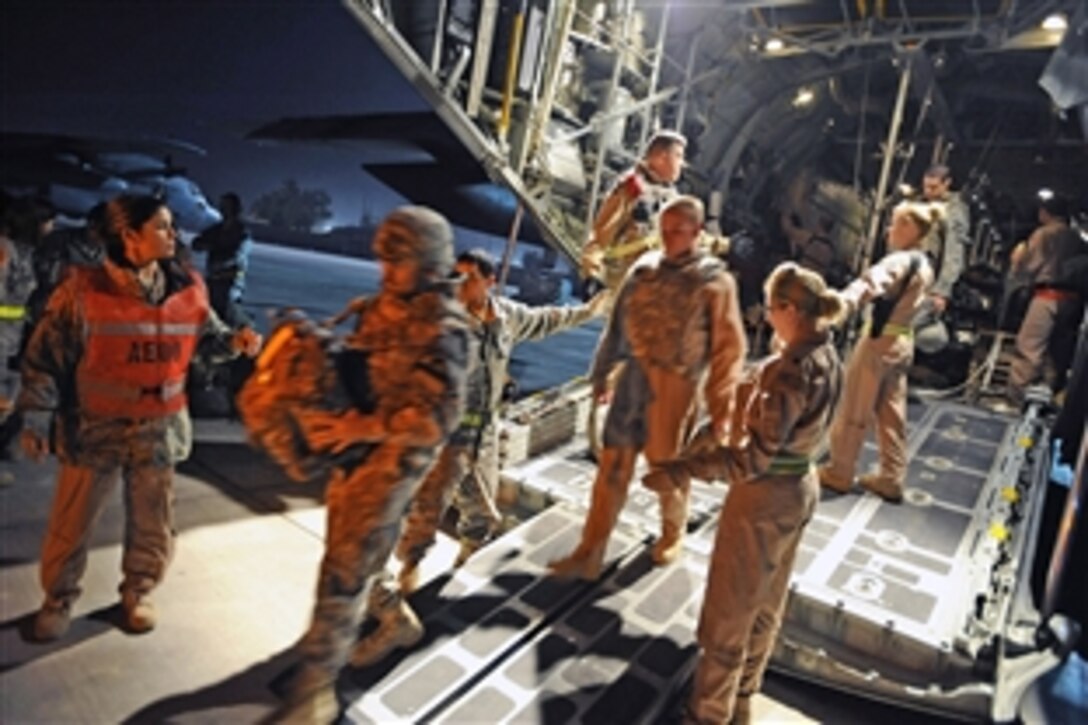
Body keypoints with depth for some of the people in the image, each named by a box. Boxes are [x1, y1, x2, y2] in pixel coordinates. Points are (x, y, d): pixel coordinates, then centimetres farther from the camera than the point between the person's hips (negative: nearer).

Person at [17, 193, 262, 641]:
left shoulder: (188, 288, -3)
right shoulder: (84, 290, -13)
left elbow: (205, 335, 12)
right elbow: (45, 357, -6)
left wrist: (233, 341, -9)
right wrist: (36, 420, -8)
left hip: (158, 429, 3)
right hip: (95, 428, -2)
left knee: (152, 523, 14)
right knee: (72, 524, 13)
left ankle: (138, 593, 38)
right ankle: (59, 598, 38)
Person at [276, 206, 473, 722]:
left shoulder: (444, 329, -18)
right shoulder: (379, 307, 6)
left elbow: (441, 414, -24)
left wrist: (363, 427, -29)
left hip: (396, 452, -8)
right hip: (357, 443, 8)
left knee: (345, 563, -5)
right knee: (363, 547, 21)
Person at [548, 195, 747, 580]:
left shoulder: (715, 281, -8)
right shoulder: (645, 267, 3)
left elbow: (728, 349, -8)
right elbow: (618, 324, 10)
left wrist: (720, 409, -9)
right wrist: (602, 371, 14)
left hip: (674, 389, -3)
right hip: (632, 381, 4)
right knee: (612, 466, 7)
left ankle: (672, 532, 42)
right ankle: (589, 554, 16)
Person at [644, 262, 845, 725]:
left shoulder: (790, 372, -27)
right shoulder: (827, 358, 0)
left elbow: (754, 459, -32)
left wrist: (679, 471, -35)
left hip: (765, 497, -10)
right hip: (800, 489, 10)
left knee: (728, 613, 9)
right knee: (764, 606, 24)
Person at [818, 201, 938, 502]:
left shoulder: (900, 261, -19)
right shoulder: (924, 265, 10)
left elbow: (871, 282, -39)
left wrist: (841, 303, -55)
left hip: (880, 340, -9)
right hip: (902, 341, 9)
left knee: (853, 411, 4)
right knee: (892, 415, 14)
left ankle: (838, 473, 16)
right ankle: (891, 479, 22)